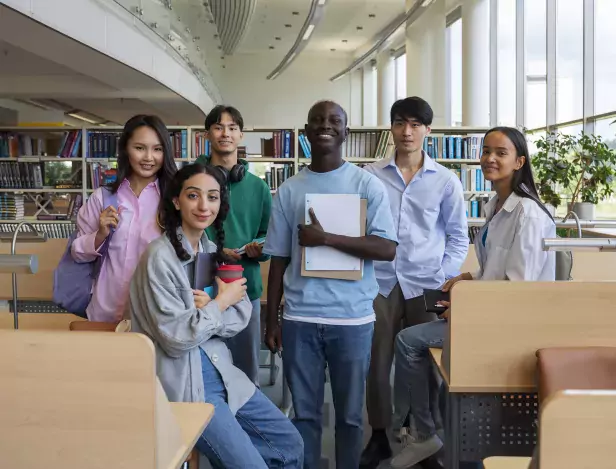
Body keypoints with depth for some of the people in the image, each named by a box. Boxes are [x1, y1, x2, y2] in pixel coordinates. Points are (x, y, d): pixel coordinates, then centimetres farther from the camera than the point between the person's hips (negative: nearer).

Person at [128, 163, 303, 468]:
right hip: (182, 383, -7)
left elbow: (241, 316, 3)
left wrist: (209, 308, -16)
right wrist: (221, 302, -11)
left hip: (220, 371, 8)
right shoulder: (160, 257, -16)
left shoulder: (212, 249, 7)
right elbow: (175, 339, -20)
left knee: (290, 444, 10)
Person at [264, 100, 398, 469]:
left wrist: (326, 238, -17)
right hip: (300, 318, 2)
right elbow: (279, 260, 8)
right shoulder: (289, 190, 7)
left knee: (350, 413, 10)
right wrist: (272, 320, 7)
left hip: (353, 317, -1)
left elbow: (387, 249, -10)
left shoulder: (368, 185, 0)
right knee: (305, 411, 10)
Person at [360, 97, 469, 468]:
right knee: (376, 364, 5)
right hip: (380, 282, 0)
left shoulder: (446, 181, 2)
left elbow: (458, 237, 7)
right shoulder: (370, 176, 1)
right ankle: (379, 437, 23)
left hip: (425, 285, 0)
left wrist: (443, 278, -4)